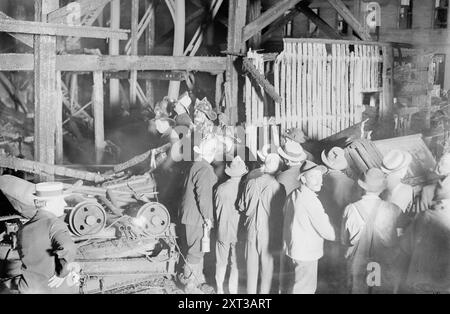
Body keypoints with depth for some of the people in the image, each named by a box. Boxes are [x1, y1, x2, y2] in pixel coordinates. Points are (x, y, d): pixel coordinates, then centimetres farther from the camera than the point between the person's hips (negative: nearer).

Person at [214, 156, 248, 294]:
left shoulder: (220, 188, -10)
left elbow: (216, 209, 2)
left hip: (222, 231, 2)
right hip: (239, 232, -2)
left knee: (221, 262, 17)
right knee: (236, 264, 11)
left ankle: (220, 289, 30)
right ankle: (233, 290, 19)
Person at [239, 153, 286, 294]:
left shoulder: (251, 183, -8)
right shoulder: (278, 187, -16)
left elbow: (242, 207, 2)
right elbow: (280, 212, -9)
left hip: (252, 228, 2)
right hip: (269, 230, -2)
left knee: (252, 263, 14)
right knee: (267, 263, 13)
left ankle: (251, 290, 23)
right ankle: (264, 291, 20)